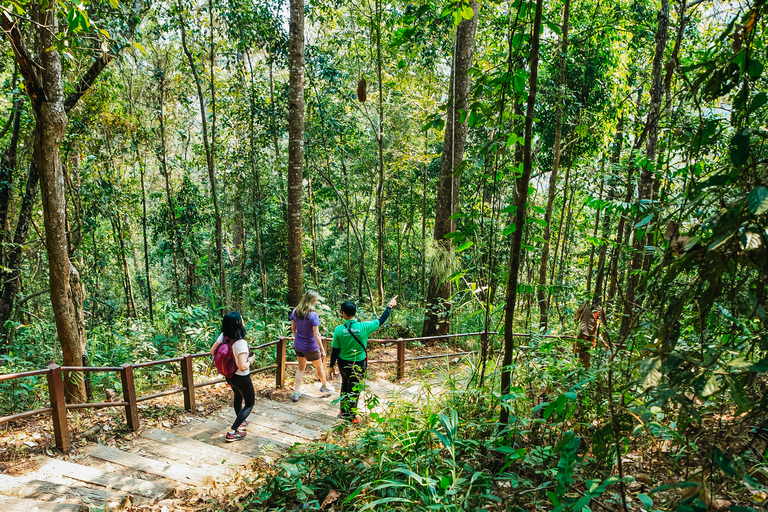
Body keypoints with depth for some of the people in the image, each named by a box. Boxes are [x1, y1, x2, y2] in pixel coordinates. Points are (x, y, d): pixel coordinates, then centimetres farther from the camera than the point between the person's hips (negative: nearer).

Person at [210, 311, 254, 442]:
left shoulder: (223, 336, -13)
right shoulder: (241, 343, -34)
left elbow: (212, 351, 2)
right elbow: (242, 367, -35)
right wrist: (250, 360, -15)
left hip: (229, 376, 7)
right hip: (241, 378, -7)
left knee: (238, 397, 33)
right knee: (249, 404, 14)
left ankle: (239, 422, 54)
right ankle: (233, 432, 7)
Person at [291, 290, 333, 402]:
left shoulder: (295, 312, -6)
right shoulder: (313, 315, -25)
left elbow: (293, 328, 6)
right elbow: (316, 334, -25)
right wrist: (322, 350, -18)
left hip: (298, 346, 5)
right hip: (310, 348, -5)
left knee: (301, 368, 21)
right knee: (319, 367, 20)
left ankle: (296, 393, 20)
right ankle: (324, 386, 42)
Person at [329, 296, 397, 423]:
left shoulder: (339, 329, -16)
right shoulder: (364, 327, -18)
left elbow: (335, 350, -8)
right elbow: (381, 321, -3)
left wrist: (332, 365, 6)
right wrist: (390, 306, 11)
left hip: (343, 363, 2)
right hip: (358, 364, -2)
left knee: (345, 385, 25)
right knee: (354, 389, 14)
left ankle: (343, 411, 36)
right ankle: (352, 416, 29)